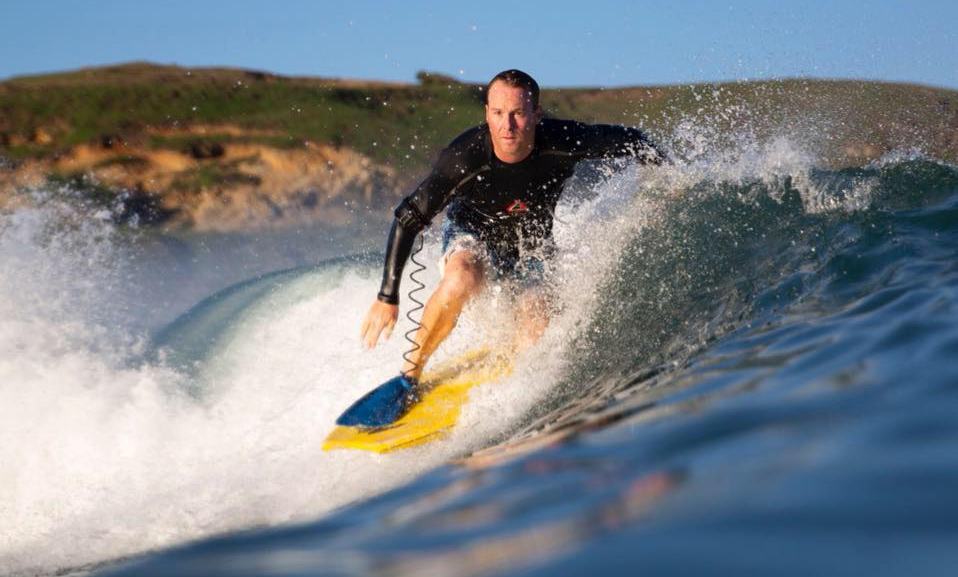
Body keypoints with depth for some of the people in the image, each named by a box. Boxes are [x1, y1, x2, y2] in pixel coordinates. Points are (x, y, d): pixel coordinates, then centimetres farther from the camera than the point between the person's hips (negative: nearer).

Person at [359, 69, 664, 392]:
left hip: (531, 246, 2)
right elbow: (408, 220, -24)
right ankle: (409, 374, -20)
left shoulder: (562, 142, -29)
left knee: (533, 340, -23)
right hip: (472, 235, -2)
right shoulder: (464, 157, -32)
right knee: (461, 281, -37)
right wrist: (387, 298, -24)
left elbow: (628, 139, -10)